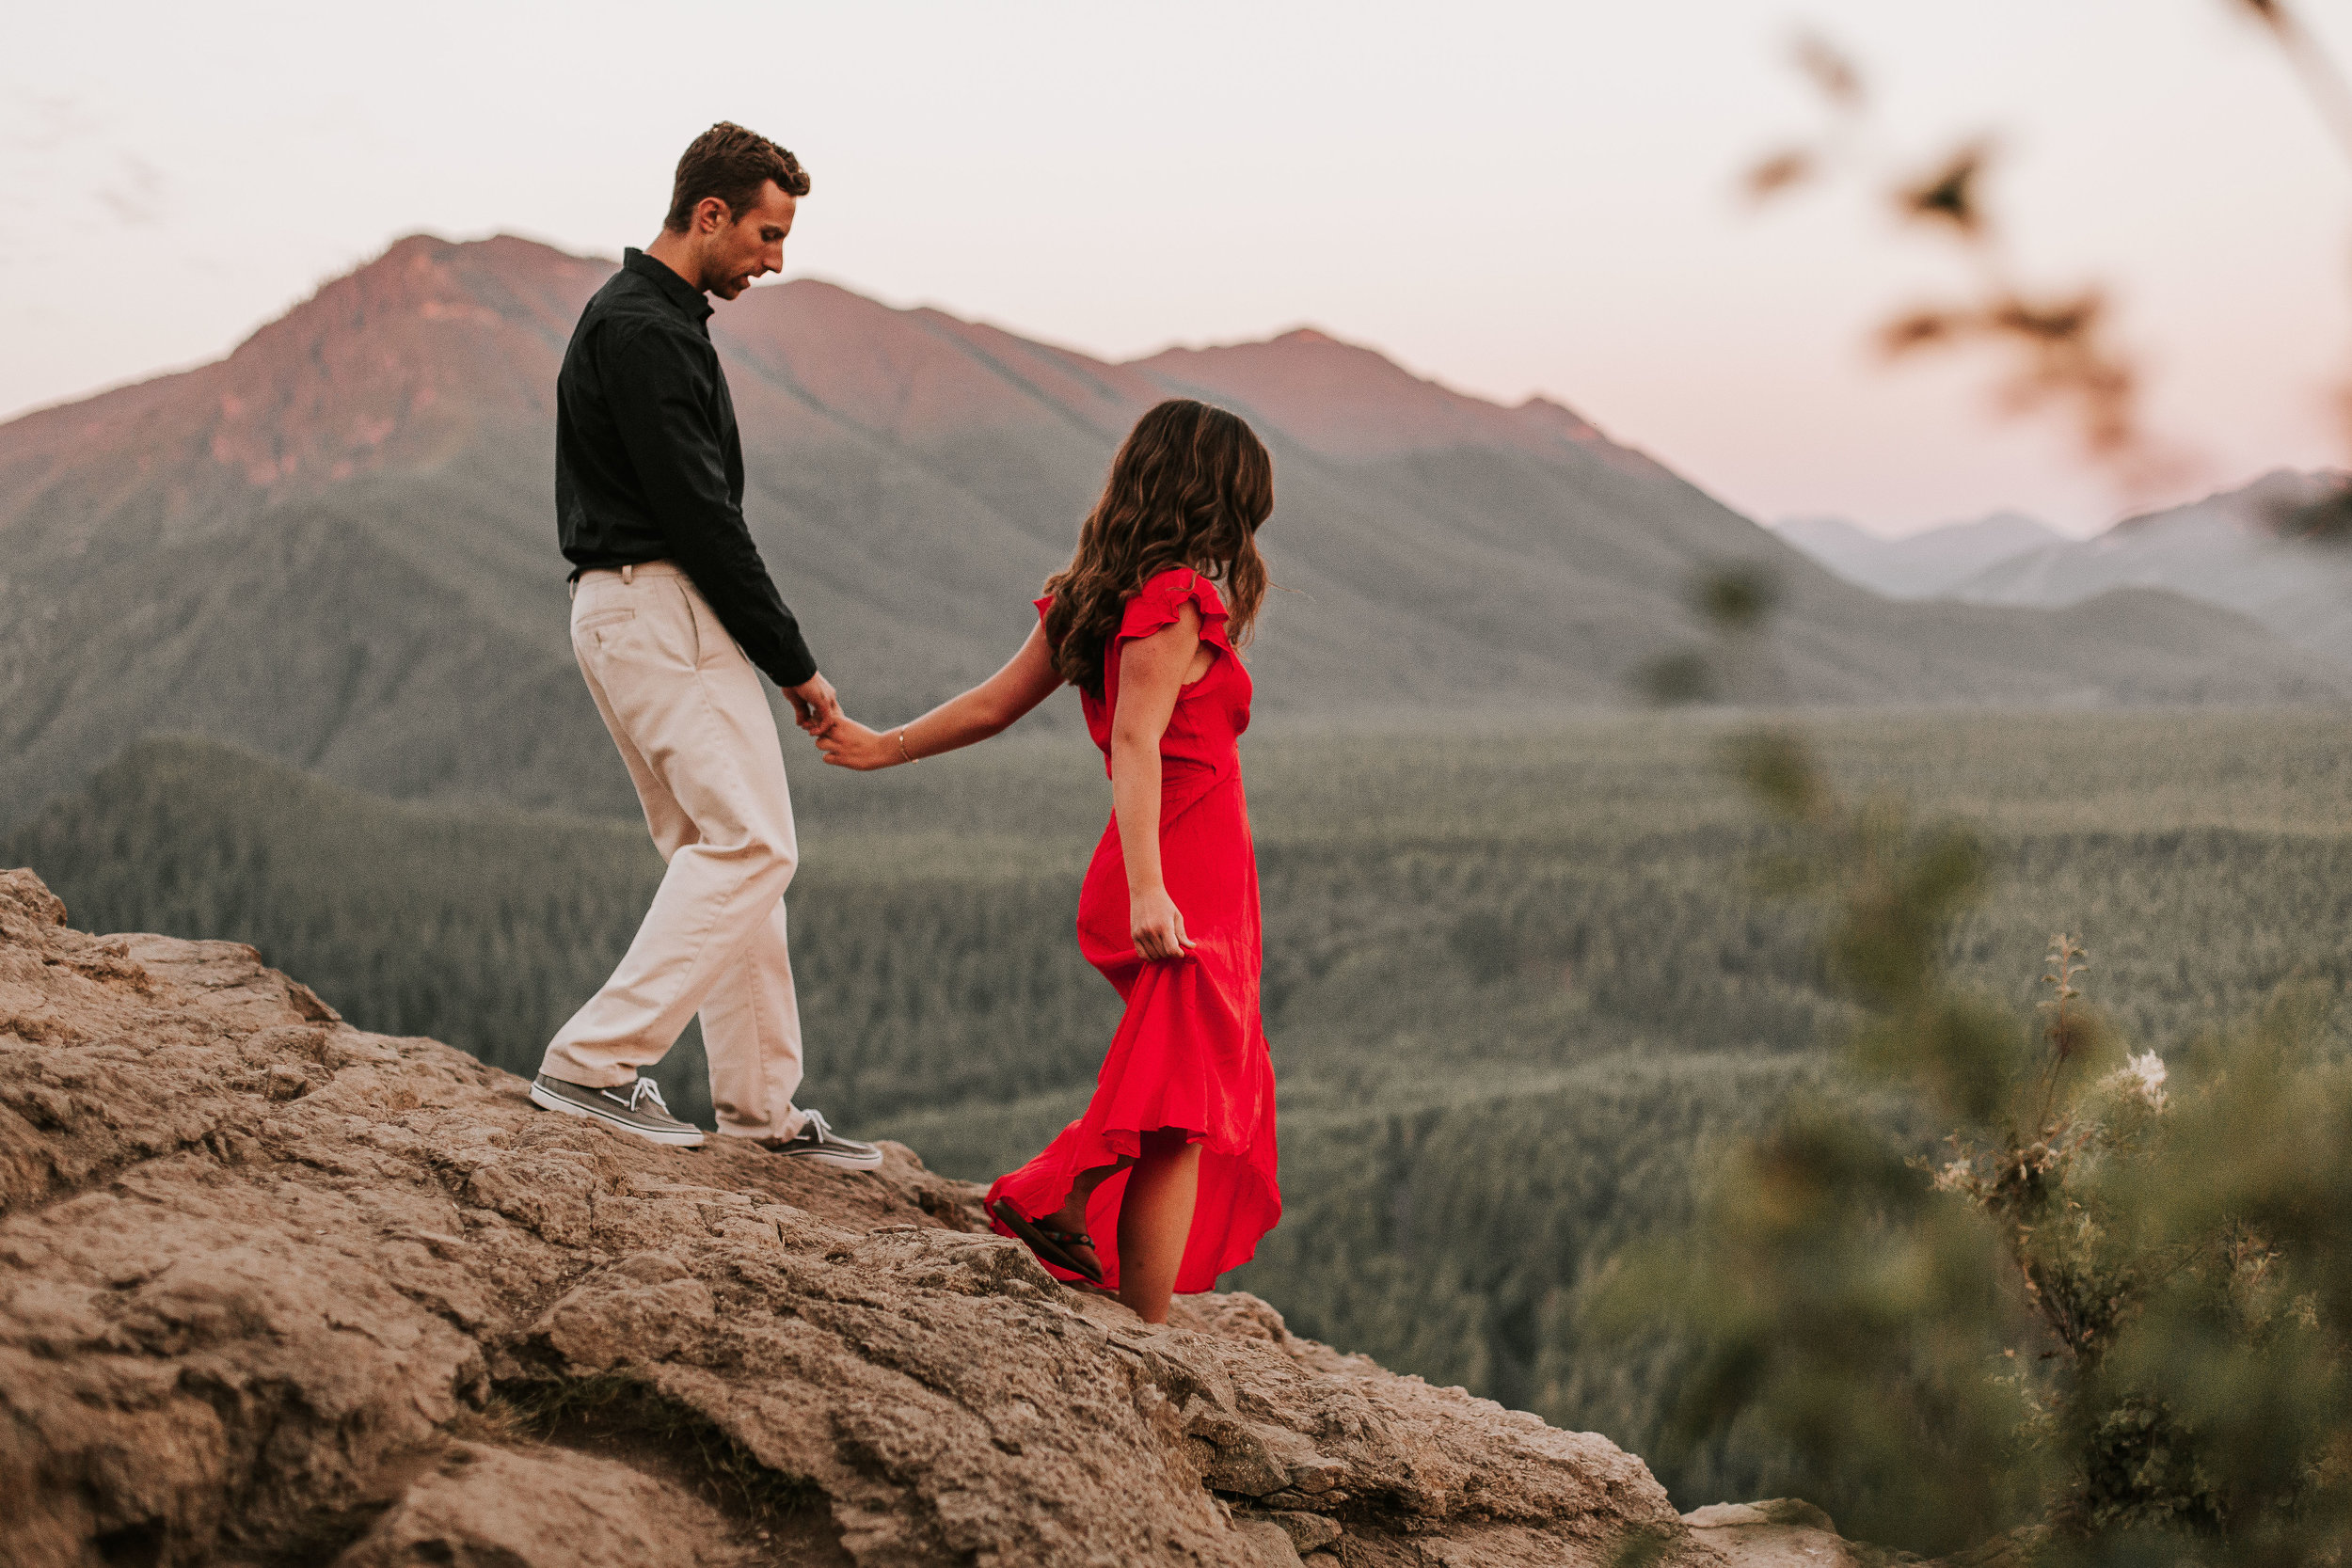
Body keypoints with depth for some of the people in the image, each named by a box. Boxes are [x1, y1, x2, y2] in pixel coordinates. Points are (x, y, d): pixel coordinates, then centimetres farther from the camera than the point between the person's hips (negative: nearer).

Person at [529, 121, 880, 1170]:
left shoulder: (647, 319, 20)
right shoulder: (641, 330, -15)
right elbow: (698, 514, -19)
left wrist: (776, 656, 16)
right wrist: (795, 664, -13)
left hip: (639, 611, 11)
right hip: (659, 610, -11)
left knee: (724, 853, 10)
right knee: (751, 846, -14)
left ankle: (761, 1109, 13)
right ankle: (594, 1061, -13)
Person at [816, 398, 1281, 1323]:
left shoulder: (1093, 595, 13)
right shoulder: (1174, 599, -13)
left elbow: (992, 703, 16)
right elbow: (1135, 742, -23)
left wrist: (885, 748, 29)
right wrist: (1147, 889, -30)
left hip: (1158, 881, 9)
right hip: (1190, 882, -9)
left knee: (1228, 1084, 19)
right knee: (1181, 1119, -9)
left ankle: (1055, 1204, 18)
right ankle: (1147, 1341, -12)